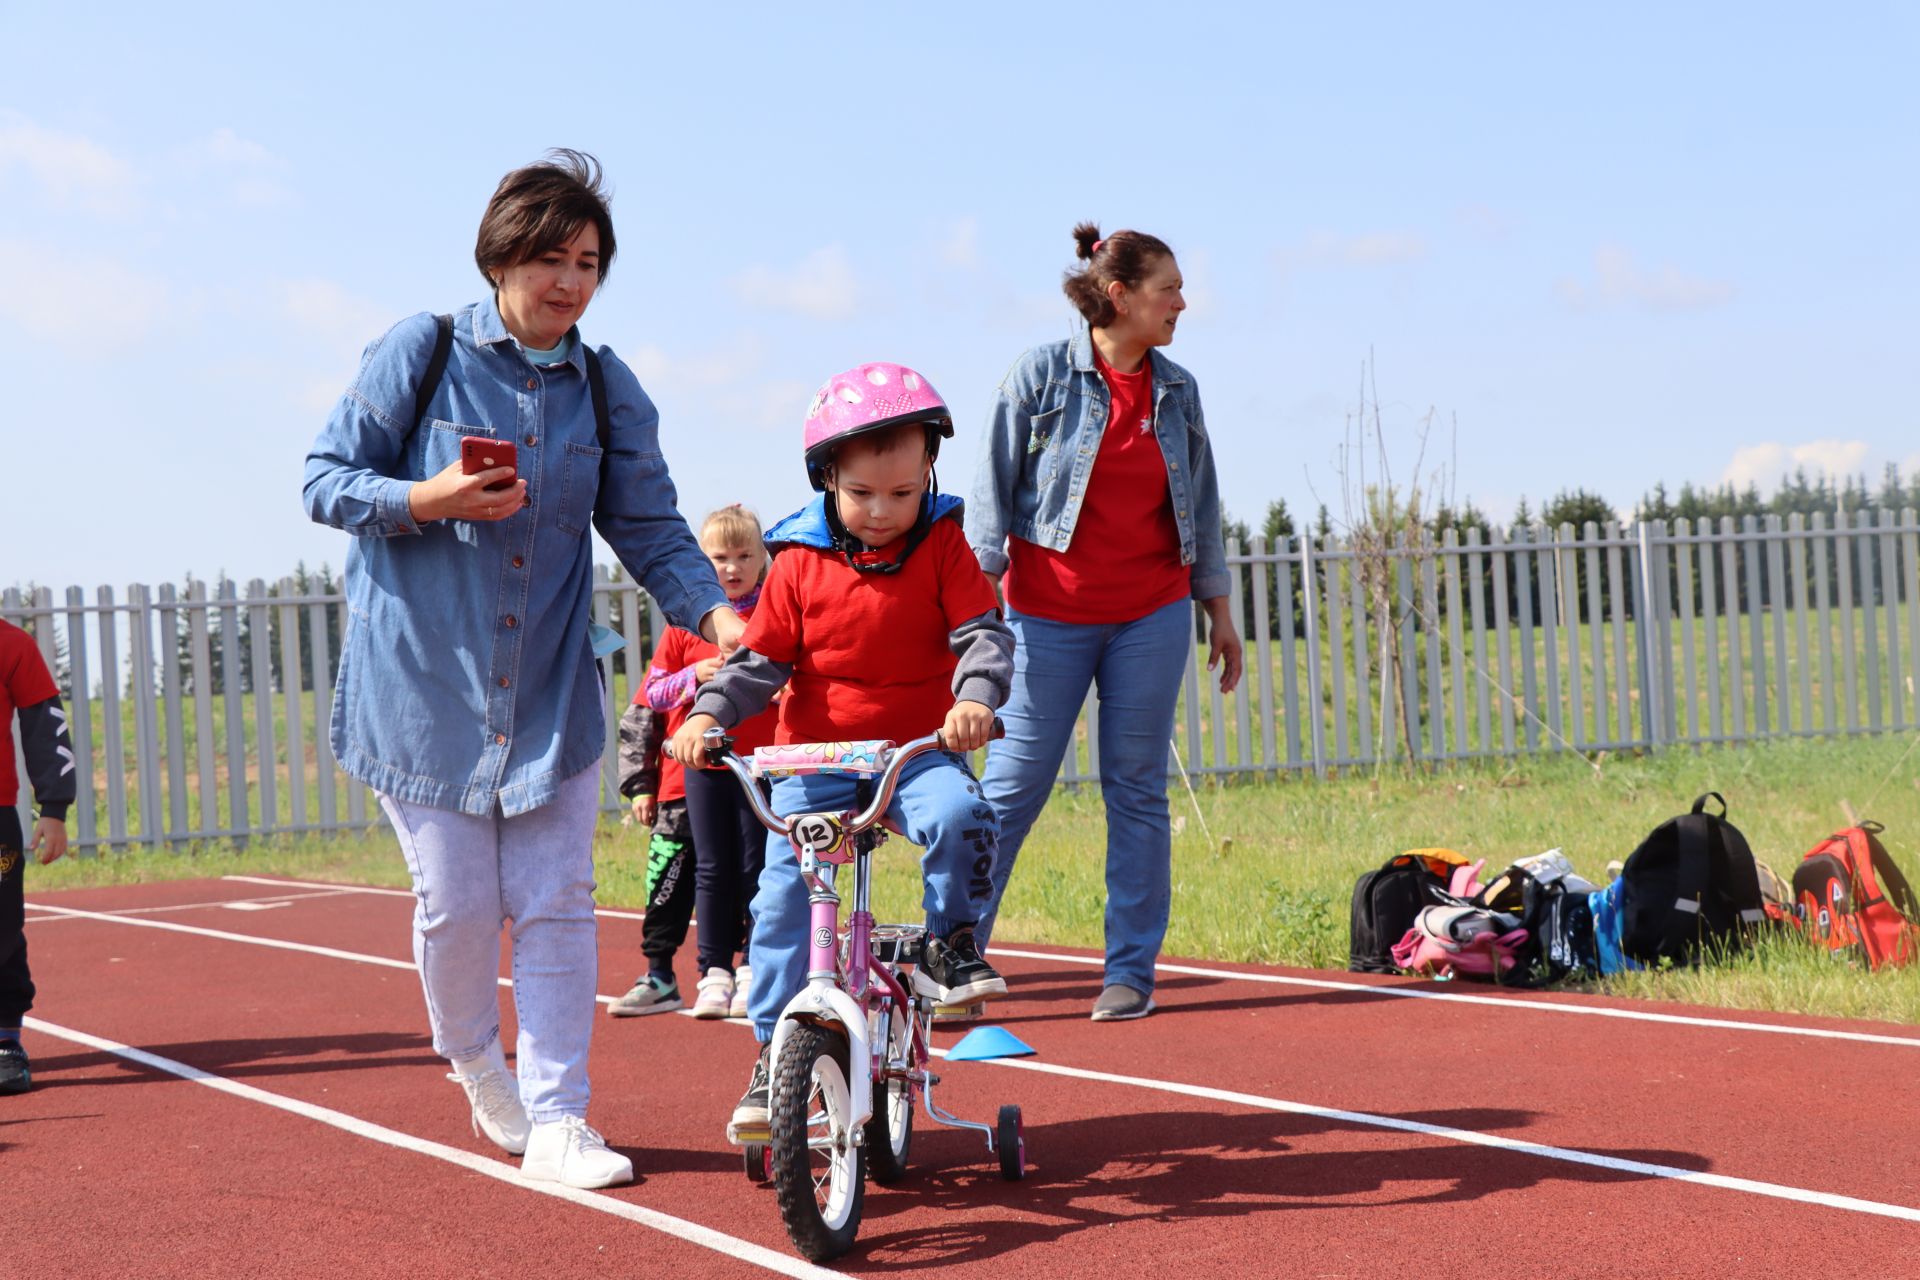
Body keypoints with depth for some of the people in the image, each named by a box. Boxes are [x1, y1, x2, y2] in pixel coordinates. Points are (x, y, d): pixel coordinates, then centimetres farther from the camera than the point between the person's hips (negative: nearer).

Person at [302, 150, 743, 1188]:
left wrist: (712, 609, -13)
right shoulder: (421, 354, -4)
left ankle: (555, 1123, 4)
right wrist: (426, 500, -19)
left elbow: (650, 527, 5)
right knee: (458, 904, 1)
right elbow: (326, 479, -1)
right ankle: (476, 1064, 30)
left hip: (551, 689, 3)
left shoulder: (606, 390, 5)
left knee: (555, 904, -2)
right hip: (424, 678, -2)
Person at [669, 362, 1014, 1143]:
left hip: (918, 750, -1)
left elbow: (983, 632, -8)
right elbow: (761, 660, 4)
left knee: (962, 815, -33)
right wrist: (708, 714, -14)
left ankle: (949, 946, -7)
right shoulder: (800, 561, 1)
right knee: (782, 894, -13)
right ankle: (774, 1055, -3)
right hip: (815, 756, 1)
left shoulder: (941, 545, 0)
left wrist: (976, 696, -30)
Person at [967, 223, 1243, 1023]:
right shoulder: (1042, 375, -4)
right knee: (1012, 784, -3)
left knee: (1138, 789, 4)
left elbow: (1200, 508, 16)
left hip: (1152, 613, 4)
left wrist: (1220, 612, 15)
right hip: (1049, 614, -3)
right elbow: (991, 491, -3)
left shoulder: (1177, 390, 8)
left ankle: (1131, 971, 10)